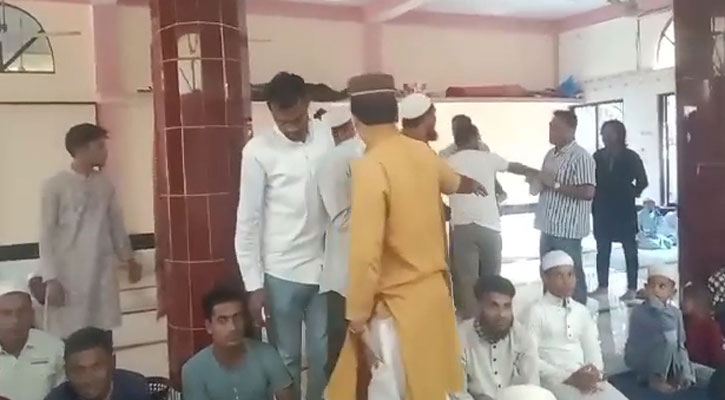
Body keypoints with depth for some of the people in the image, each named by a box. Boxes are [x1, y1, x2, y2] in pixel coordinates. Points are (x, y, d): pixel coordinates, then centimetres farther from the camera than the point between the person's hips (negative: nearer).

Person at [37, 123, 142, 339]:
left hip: (103, 275, 4)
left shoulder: (105, 184, 8)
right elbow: (47, 235, -6)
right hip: (68, 276, -4)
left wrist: (129, 259, 21)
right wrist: (50, 278, -10)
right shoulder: (56, 186, -6)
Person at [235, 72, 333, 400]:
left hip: (324, 267, 3)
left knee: (324, 357, 12)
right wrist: (253, 284, -7)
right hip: (281, 273, -2)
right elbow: (248, 221, -6)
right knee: (286, 359, 10)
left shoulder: (328, 136, -1)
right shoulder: (258, 151, -9)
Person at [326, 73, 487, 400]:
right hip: (434, 290, 7)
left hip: (398, 305, -7)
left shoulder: (370, 166, -22)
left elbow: (365, 250, -24)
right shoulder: (423, 153, 2)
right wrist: (471, 185, 50)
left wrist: (358, 311, -10)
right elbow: (452, 182, 26)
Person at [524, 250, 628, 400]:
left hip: (585, 378, 6)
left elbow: (593, 349, 13)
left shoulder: (582, 311, 15)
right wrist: (569, 377, -15)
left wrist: (595, 372, -9)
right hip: (555, 380, -6)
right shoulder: (537, 311, -4)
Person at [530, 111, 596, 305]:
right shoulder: (551, 154, 12)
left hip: (567, 228, -8)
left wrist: (556, 185, -20)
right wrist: (537, 183, 4)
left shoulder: (581, 157, -14)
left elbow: (588, 192, -22)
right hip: (549, 226, 9)